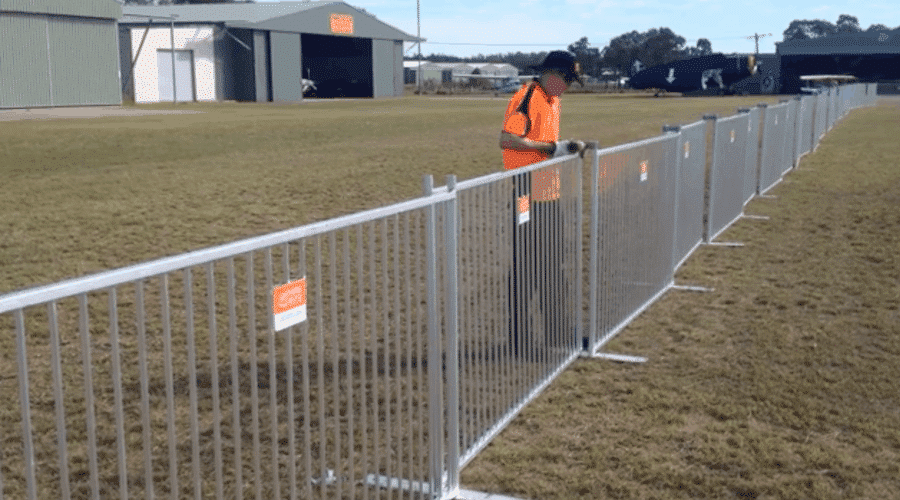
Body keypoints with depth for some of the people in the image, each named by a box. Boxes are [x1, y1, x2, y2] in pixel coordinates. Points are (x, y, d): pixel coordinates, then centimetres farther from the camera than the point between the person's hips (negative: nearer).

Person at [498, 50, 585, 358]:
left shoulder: (553, 100, 16)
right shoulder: (527, 98, -14)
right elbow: (507, 140, -24)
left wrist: (569, 147, 9)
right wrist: (551, 147, -20)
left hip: (550, 193, 10)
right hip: (528, 194, -10)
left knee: (552, 263, 18)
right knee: (525, 266, -4)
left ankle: (555, 327, 31)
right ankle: (520, 340, 4)